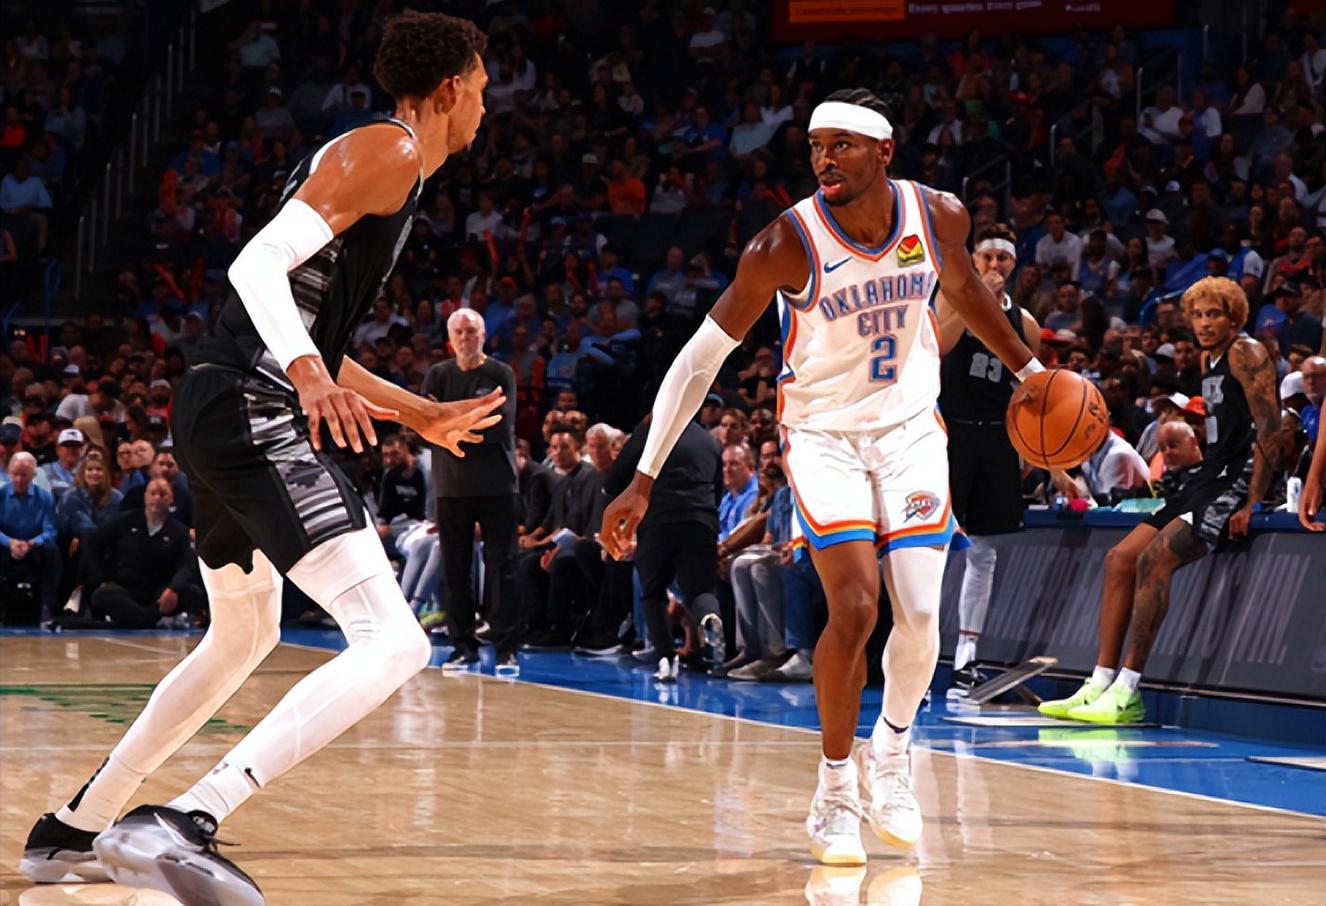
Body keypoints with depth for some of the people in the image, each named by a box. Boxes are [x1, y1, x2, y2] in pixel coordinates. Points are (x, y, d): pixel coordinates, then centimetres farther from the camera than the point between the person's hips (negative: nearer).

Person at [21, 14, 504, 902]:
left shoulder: (376, 157, 26)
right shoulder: (388, 152, -5)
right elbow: (259, 263, -19)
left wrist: (421, 414, 38)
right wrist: (307, 372, -34)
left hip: (223, 413, 11)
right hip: (257, 412, -11)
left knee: (243, 638, 31)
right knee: (393, 645, -20)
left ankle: (72, 831, 39)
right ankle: (181, 825, -33)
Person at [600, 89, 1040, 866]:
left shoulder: (939, 218, -13)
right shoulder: (786, 244, -23)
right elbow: (702, 357, -18)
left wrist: (1026, 368, 16)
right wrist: (644, 481, -20)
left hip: (909, 427, 3)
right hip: (822, 432, -3)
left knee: (921, 616, -7)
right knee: (855, 608, -17)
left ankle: (891, 752, 22)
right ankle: (836, 788, 3)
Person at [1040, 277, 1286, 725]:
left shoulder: (1246, 354, -9)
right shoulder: (1208, 361, 20)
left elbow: (1271, 433, -17)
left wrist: (1250, 504, -23)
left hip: (1238, 482, -10)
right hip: (1209, 478, 10)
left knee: (1154, 559, -25)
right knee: (1120, 558, 1)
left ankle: (1127, 692, -26)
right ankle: (1100, 685, 0)